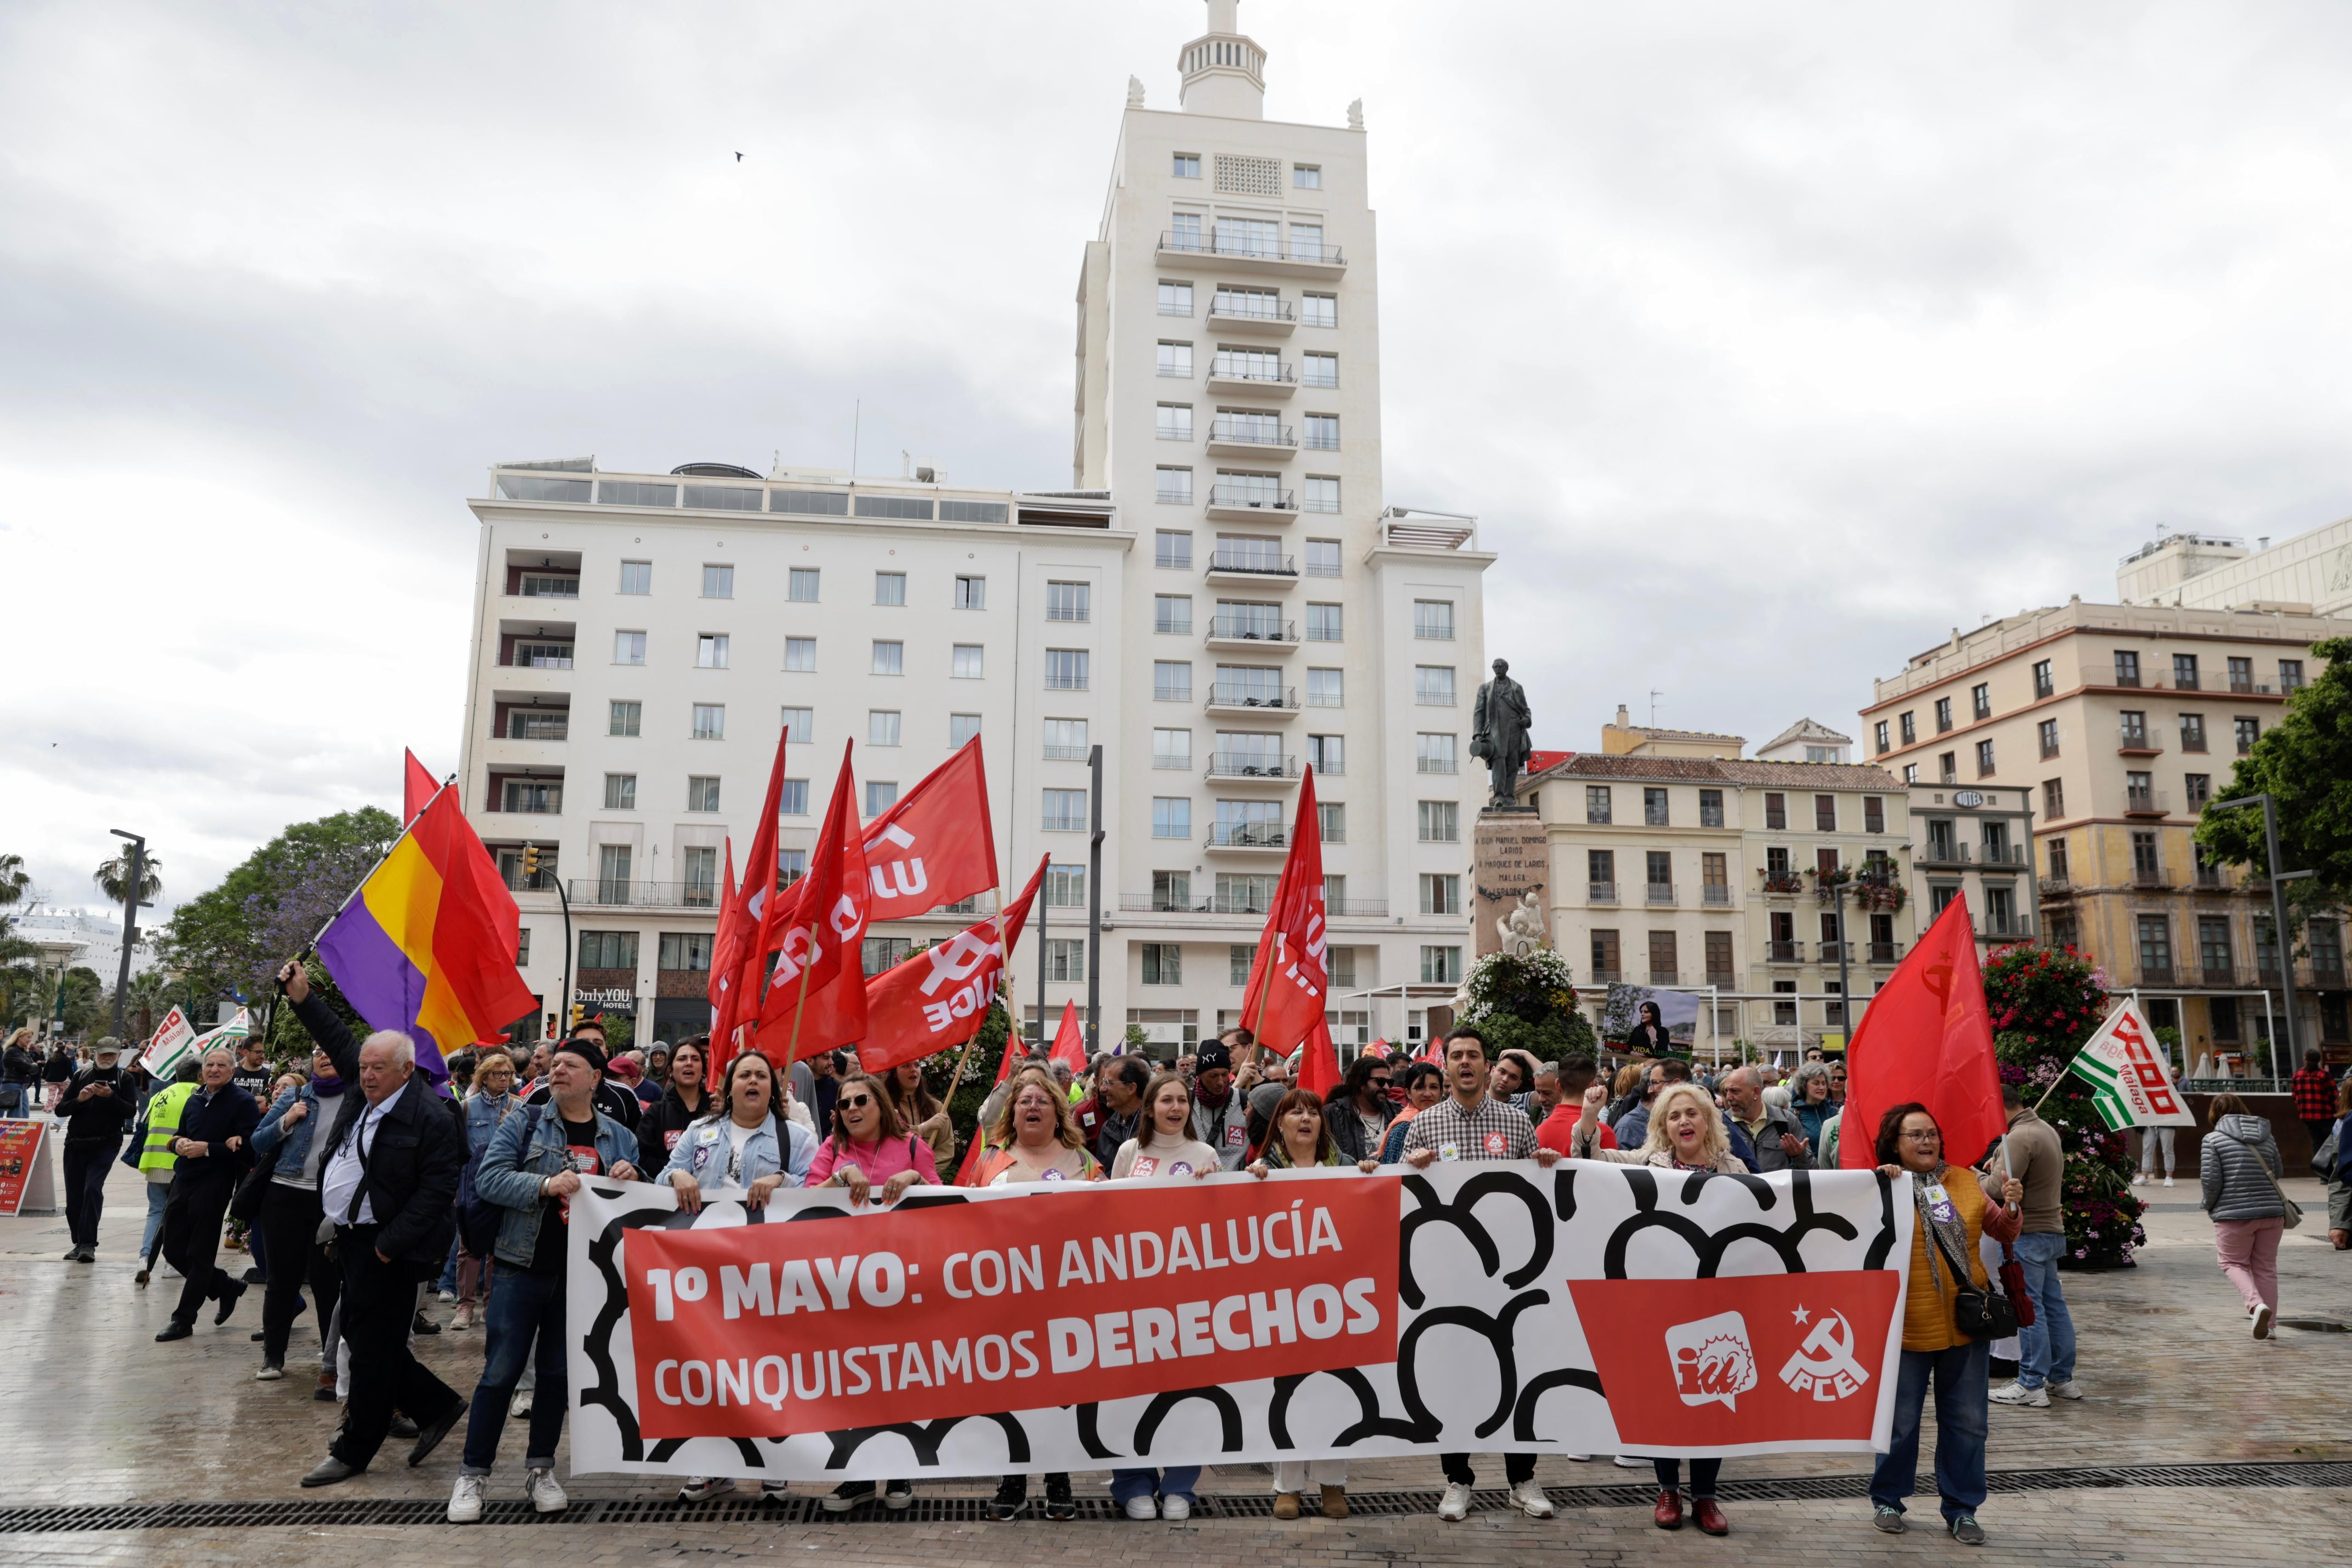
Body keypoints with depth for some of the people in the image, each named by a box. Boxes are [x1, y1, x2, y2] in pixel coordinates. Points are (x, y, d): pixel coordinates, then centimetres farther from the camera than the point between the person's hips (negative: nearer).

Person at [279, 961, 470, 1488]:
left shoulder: (431, 1117, -18)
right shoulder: (364, 1092, 6)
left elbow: (437, 1189, -20)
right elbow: (338, 1040, 21)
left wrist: (391, 1242, -20)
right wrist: (300, 995, 14)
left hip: (387, 1250, -9)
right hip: (353, 1238, 9)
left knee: (371, 1346, 1)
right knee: (359, 1333, 14)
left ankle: (354, 1452, 14)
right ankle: (436, 1406, 26)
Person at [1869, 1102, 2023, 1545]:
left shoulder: (1966, 1181, 5)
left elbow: (2002, 1233, 10)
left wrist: (2011, 1208, -9)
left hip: (1966, 1321, 4)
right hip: (1908, 1323, -3)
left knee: (1968, 1421, 10)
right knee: (1900, 1420, 8)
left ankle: (1961, 1509, 24)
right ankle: (1887, 1500, 25)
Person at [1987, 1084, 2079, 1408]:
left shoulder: (2020, 1137, -19)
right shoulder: (2045, 1128, 13)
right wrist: (1998, 1166, 7)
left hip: (2028, 1233, -10)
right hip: (2051, 1228, 10)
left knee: (2028, 1309, -5)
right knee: (2053, 1304, 15)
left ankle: (2031, 1387, -2)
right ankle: (2062, 1378, 22)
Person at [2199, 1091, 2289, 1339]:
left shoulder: (2213, 1141, -6)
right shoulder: (2267, 1137, 9)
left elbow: (2211, 1181, -10)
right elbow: (2279, 1172, 18)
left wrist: (2207, 1204, 7)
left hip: (2234, 1215, -4)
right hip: (2272, 1213, 4)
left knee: (2233, 1263, 9)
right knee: (2266, 1267, 15)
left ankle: (2257, 1304, -15)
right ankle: (2269, 1322, 18)